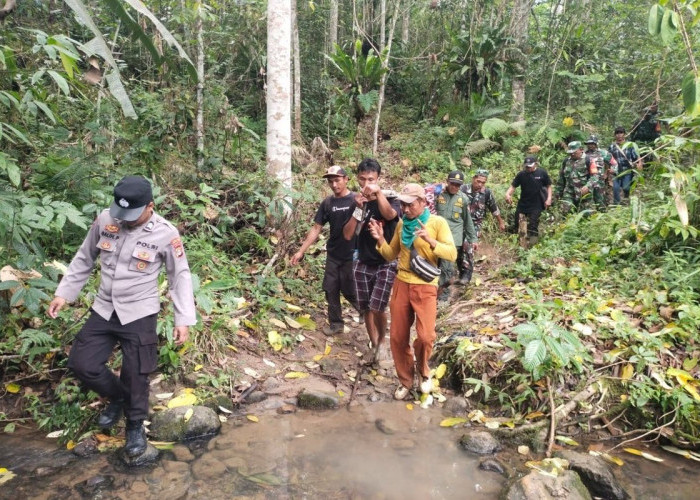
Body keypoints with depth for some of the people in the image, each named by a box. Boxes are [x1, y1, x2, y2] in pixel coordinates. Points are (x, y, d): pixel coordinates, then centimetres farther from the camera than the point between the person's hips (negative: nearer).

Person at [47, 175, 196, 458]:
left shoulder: (166, 234, -15)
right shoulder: (105, 221, -5)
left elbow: (180, 277, -6)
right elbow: (84, 259, 10)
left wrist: (183, 319, -10)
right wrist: (63, 293, 10)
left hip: (139, 314, -4)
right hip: (103, 310, 4)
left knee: (135, 375, 2)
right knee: (81, 363, 4)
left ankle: (135, 425, 29)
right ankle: (117, 397, 32)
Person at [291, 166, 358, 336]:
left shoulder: (356, 200, -11)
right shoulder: (327, 203, 3)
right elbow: (316, 228, 6)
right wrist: (301, 251, 3)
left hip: (351, 256, -5)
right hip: (333, 255, 5)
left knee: (349, 291, 3)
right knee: (331, 290, 10)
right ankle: (336, 324, 26)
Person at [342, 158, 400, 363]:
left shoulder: (390, 198, -9)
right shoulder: (358, 202, 1)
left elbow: (389, 215, -33)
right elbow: (347, 235, -7)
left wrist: (379, 192, -45)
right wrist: (359, 209, -17)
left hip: (386, 263, -4)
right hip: (362, 263, 4)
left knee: (377, 307, -14)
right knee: (366, 309, 9)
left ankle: (381, 342, 15)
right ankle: (374, 346, 30)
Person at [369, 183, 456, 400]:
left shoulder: (437, 222, -7)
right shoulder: (401, 224, 6)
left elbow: (452, 254, -14)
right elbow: (391, 255, 12)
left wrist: (430, 241, -29)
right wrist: (380, 240, -6)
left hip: (425, 287, -4)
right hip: (401, 284, 4)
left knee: (425, 336, -10)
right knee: (397, 337, 6)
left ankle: (423, 372, 21)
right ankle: (405, 380, 25)